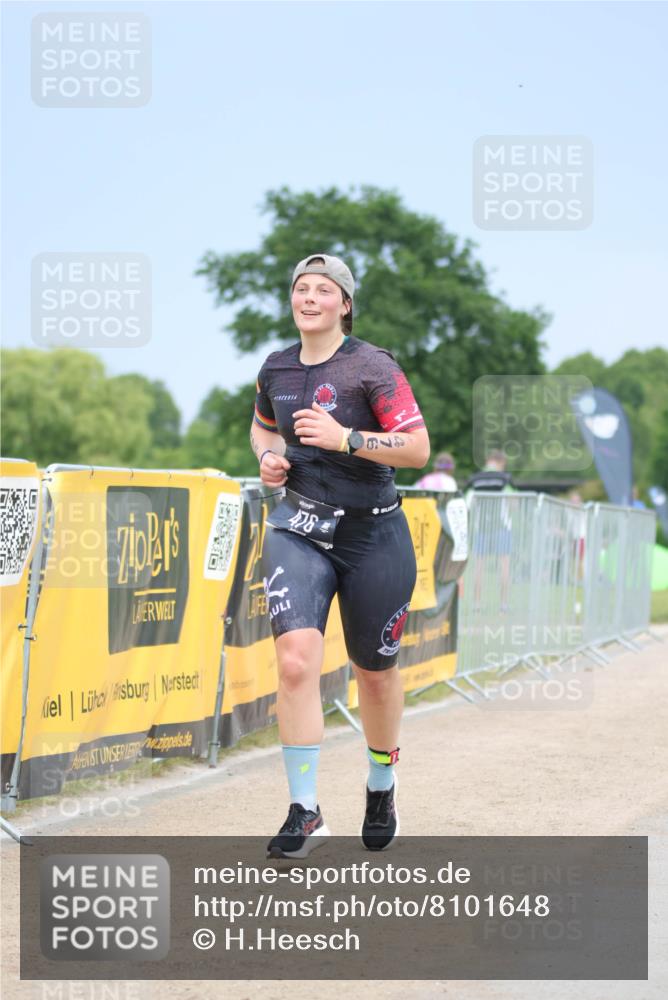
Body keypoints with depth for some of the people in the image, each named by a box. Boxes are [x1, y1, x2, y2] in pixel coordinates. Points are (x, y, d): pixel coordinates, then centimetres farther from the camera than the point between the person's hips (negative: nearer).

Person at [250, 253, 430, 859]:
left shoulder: (372, 367, -9)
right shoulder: (277, 369, 6)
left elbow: (418, 449, -14)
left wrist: (345, 438, -24)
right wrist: (268, 457, 5)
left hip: (372, 536, -2)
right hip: (298, 531, 3)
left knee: (375, 673, 12)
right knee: (296, 660, -18)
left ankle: (382, 788, 38)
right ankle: (304, 812, -12)